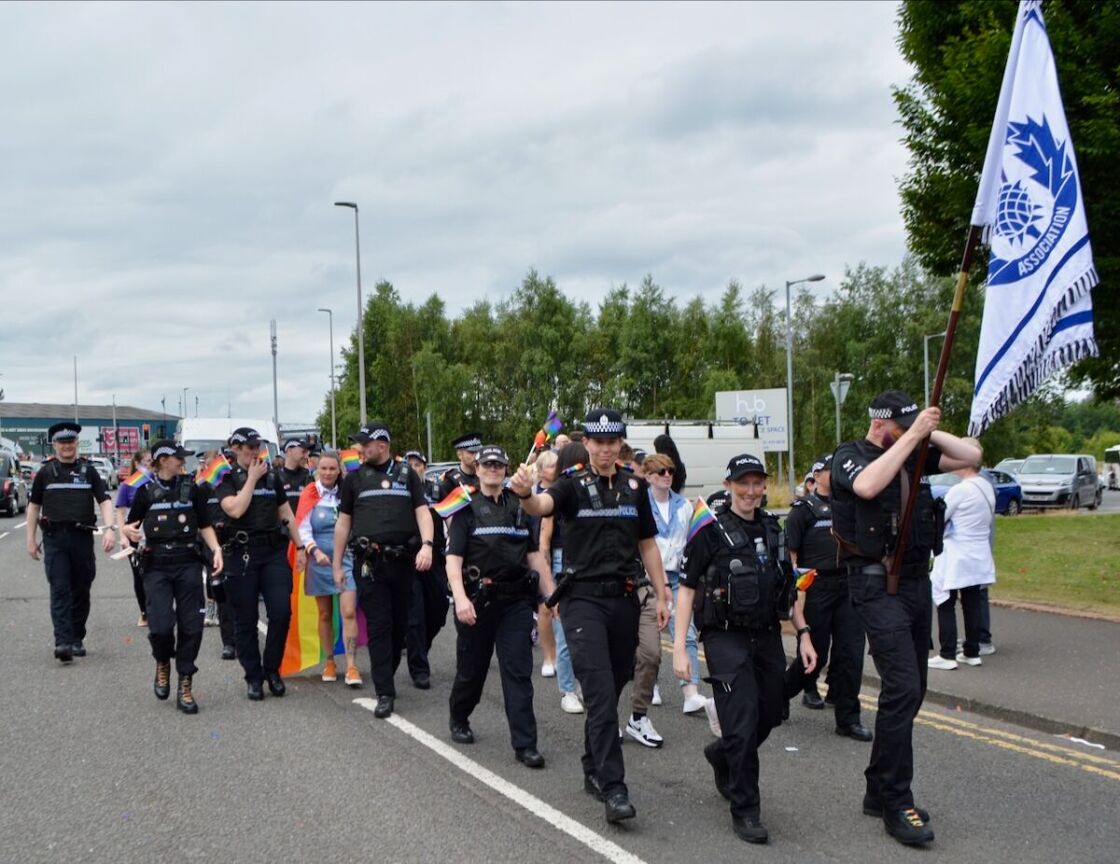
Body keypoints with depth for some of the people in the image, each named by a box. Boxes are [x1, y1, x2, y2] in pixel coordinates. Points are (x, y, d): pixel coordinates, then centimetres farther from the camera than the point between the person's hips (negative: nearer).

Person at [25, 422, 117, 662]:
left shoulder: (88, 471, 9)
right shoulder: (45, 472, 8)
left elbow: (104, 501, 4)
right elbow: (34, 506, 12)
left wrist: (109, 528, -11)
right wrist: (31, 539, 8)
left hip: (83, 537, 1)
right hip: (54, 539, -1)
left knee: (81, 591, 7)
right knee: (60, 590, -10)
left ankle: (77, 639, 19)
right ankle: (63, 642, -18)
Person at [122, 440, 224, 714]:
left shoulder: (191, 488, 7)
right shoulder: (146, 491, 3)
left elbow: (205, 525, 11)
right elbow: (131, 525, 11)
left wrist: (216, 549, -4)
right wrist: (128, 531, -13)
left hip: (188, 563, 2)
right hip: (157, 566, -1)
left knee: (191, 625, -3)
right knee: (161, 625, -13)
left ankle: (185, 688, 7)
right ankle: (162, 665, 20)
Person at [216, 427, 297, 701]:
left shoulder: (272, 478, 14)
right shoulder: (227, 481, 2)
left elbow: (286, 513, 17)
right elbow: (235, 509, -16)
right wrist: (252, 478, -9)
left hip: (274, 551, 3)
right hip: (242, 554, -3)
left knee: (281, 611, -8)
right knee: (246, 619, 3)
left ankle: (272, 668, 10)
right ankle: (253, 677, 14)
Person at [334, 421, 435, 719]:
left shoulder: (406, 474, 8)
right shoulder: (354, 478, 9)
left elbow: (422, 511, 3)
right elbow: (343, 522, 11)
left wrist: (427, 544, -14)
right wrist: (337, 565, 8)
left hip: (403, 560, 1)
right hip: (370, 562, -1)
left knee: (400, 622, 8)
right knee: (378, 625, -5)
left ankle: (387, 674, 26)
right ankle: (385, 693, -6)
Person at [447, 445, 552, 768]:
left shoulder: (519, 508, 12)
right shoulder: (467, 509, 1)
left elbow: (534, 555, 15)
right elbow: (453, 559, -8)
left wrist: (552, 594, 9)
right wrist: (460, 598, -22)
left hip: (516, 600, 2)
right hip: (479, 599, -2)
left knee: (518, 671, -4)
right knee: (472, 668, 10)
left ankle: (524, 744, -4)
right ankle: (459, 720, 37)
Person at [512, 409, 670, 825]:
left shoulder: (635, 487, 10)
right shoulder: (573, 485, -3)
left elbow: (647, 544, 15)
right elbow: (542, 505, -24)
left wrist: (661, 595, 11)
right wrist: (524, 493, -47)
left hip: (624, 598, 4)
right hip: (583, 598, -4)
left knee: (612, 691, 12)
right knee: (600, 692, -12)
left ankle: (593, 771, 28)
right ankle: (613, 788, -13)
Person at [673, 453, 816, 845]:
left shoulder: (772, 529, 11)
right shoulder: (710, 532, -7)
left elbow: (788, 588, 18)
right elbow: (686, 589, -5)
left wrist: (803, 634, 12)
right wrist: (679, 646, -11)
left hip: (768, 636, 6)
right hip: (726, 637, -6)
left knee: (769, 715, 11)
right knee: (742, 724, -8)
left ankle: (722, 755, 39)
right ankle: (744, 811, 3)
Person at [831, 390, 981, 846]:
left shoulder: (913, 455, 11)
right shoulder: (849, 457, -7)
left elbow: (970, 456, 10)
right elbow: (867, 485, -29)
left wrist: (928, 432, -1)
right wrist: (911, 436, -25)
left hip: (916, 580, 7)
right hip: (878, 585, -7)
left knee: (911, 690, 10)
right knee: (902, 687, -16)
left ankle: (879, 791, 21)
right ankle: (896, 805, -9)